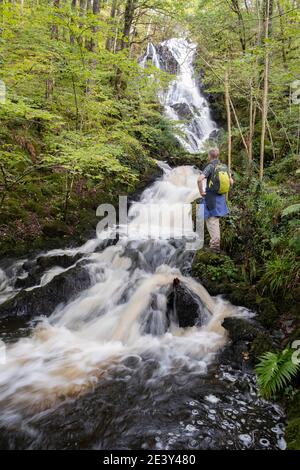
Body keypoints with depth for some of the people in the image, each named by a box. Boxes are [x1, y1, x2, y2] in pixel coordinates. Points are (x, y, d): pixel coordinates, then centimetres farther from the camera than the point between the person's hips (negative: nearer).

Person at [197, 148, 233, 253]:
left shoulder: (210, 166, -13)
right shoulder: (224, 167, 6)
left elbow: (200, 179, -27)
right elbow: (231, 182, 10)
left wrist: (201, 191, -15)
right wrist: (224, 191, 16)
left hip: (211, 197, -6)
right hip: (221, 198, 6)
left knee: (211, 220, -1)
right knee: (216, 219, 19)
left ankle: (215, 244, -6)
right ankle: (216, 240, 27)